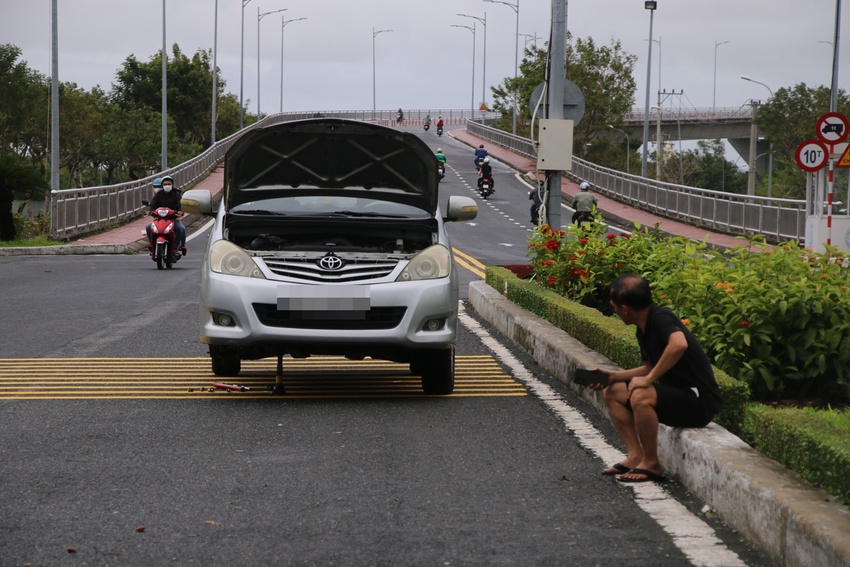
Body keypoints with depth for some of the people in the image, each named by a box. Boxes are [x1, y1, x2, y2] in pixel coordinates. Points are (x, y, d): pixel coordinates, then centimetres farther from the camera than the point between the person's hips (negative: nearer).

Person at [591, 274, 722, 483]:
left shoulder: (661, 318, -19)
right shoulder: (643, 330, 8)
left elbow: (679, 344, -40)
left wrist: (648, 379, -30)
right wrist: (615, 376, 11)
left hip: (700, 401, -10)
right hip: (676, 395, 10)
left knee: (640, 396, -33)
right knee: (613, 392, 10)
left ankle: (651, 464, -15)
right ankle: (636, 455, 3)